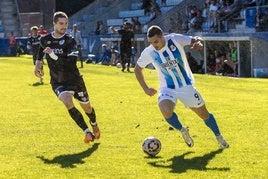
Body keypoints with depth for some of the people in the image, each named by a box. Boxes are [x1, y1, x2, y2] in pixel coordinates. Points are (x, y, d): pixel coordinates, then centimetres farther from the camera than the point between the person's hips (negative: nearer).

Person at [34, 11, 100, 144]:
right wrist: (38, 62, 15)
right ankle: (87, 132, -23)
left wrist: (53, 54, -33)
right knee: (68, 103, -28)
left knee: (87, 108, 14)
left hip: (74, 79, -1)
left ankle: (94, 126, 49)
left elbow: (70, 62, -27)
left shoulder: (70, 41, -14)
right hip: (58, 82, 1)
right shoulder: (45, 40, -3)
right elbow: (41, 50, 24)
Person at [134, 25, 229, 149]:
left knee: (203, 113, 9)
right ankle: (183, 131, 1)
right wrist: (145, 88, 0)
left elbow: (195, 40, -14)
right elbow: (138, 69, 4)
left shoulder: (175, 39, -17)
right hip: (168, 88, 0)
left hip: (187, 86, 0)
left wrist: (198, 43, -38)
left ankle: (219, 137, 33)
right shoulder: (148, 53, -13)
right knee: (166, 111, -29)